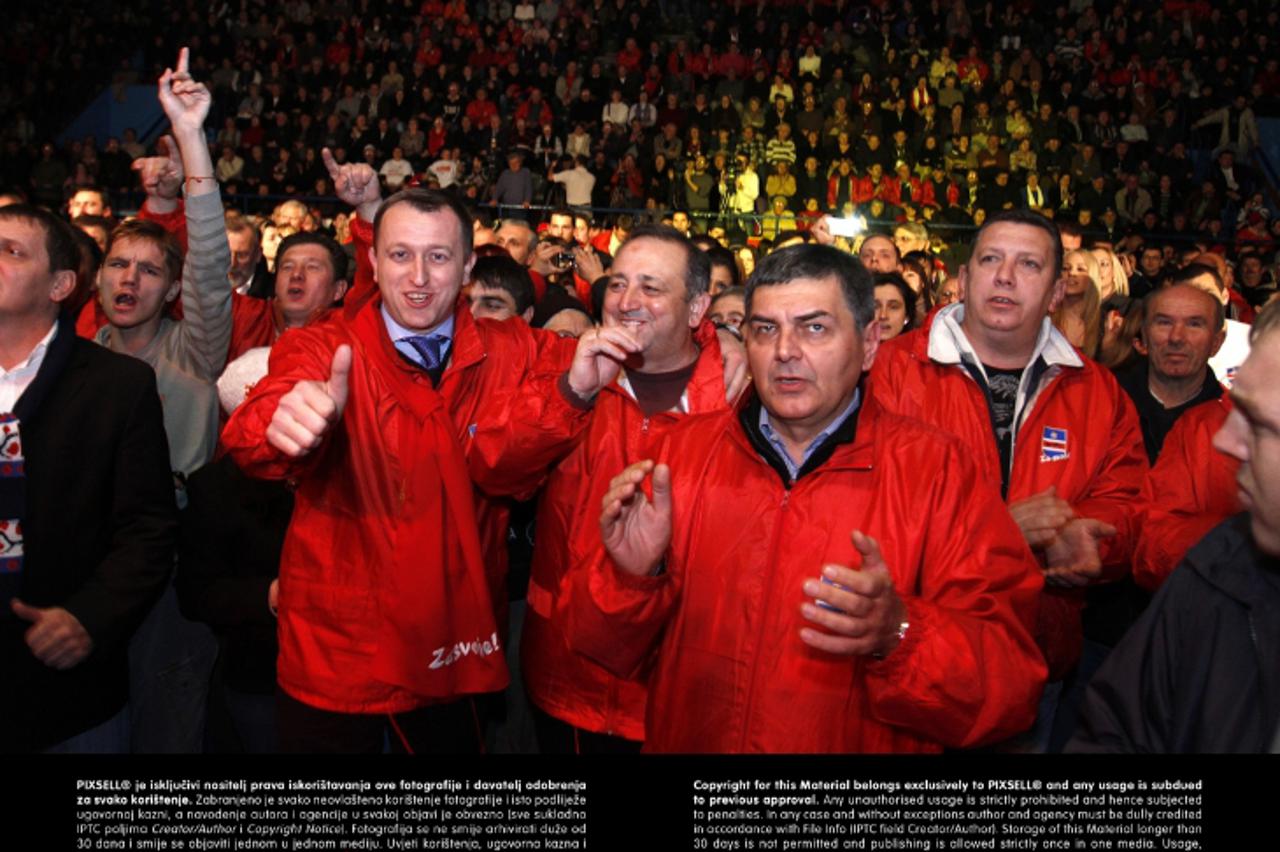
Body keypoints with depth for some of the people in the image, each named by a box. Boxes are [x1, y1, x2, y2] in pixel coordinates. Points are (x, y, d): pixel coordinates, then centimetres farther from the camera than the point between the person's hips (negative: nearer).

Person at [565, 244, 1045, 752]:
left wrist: (898, 636, -28)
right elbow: (607, 649, 2)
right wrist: (633, 575, -16)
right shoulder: (685, 452, 0)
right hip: (683, 740, 3)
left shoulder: (937, 471, -7)